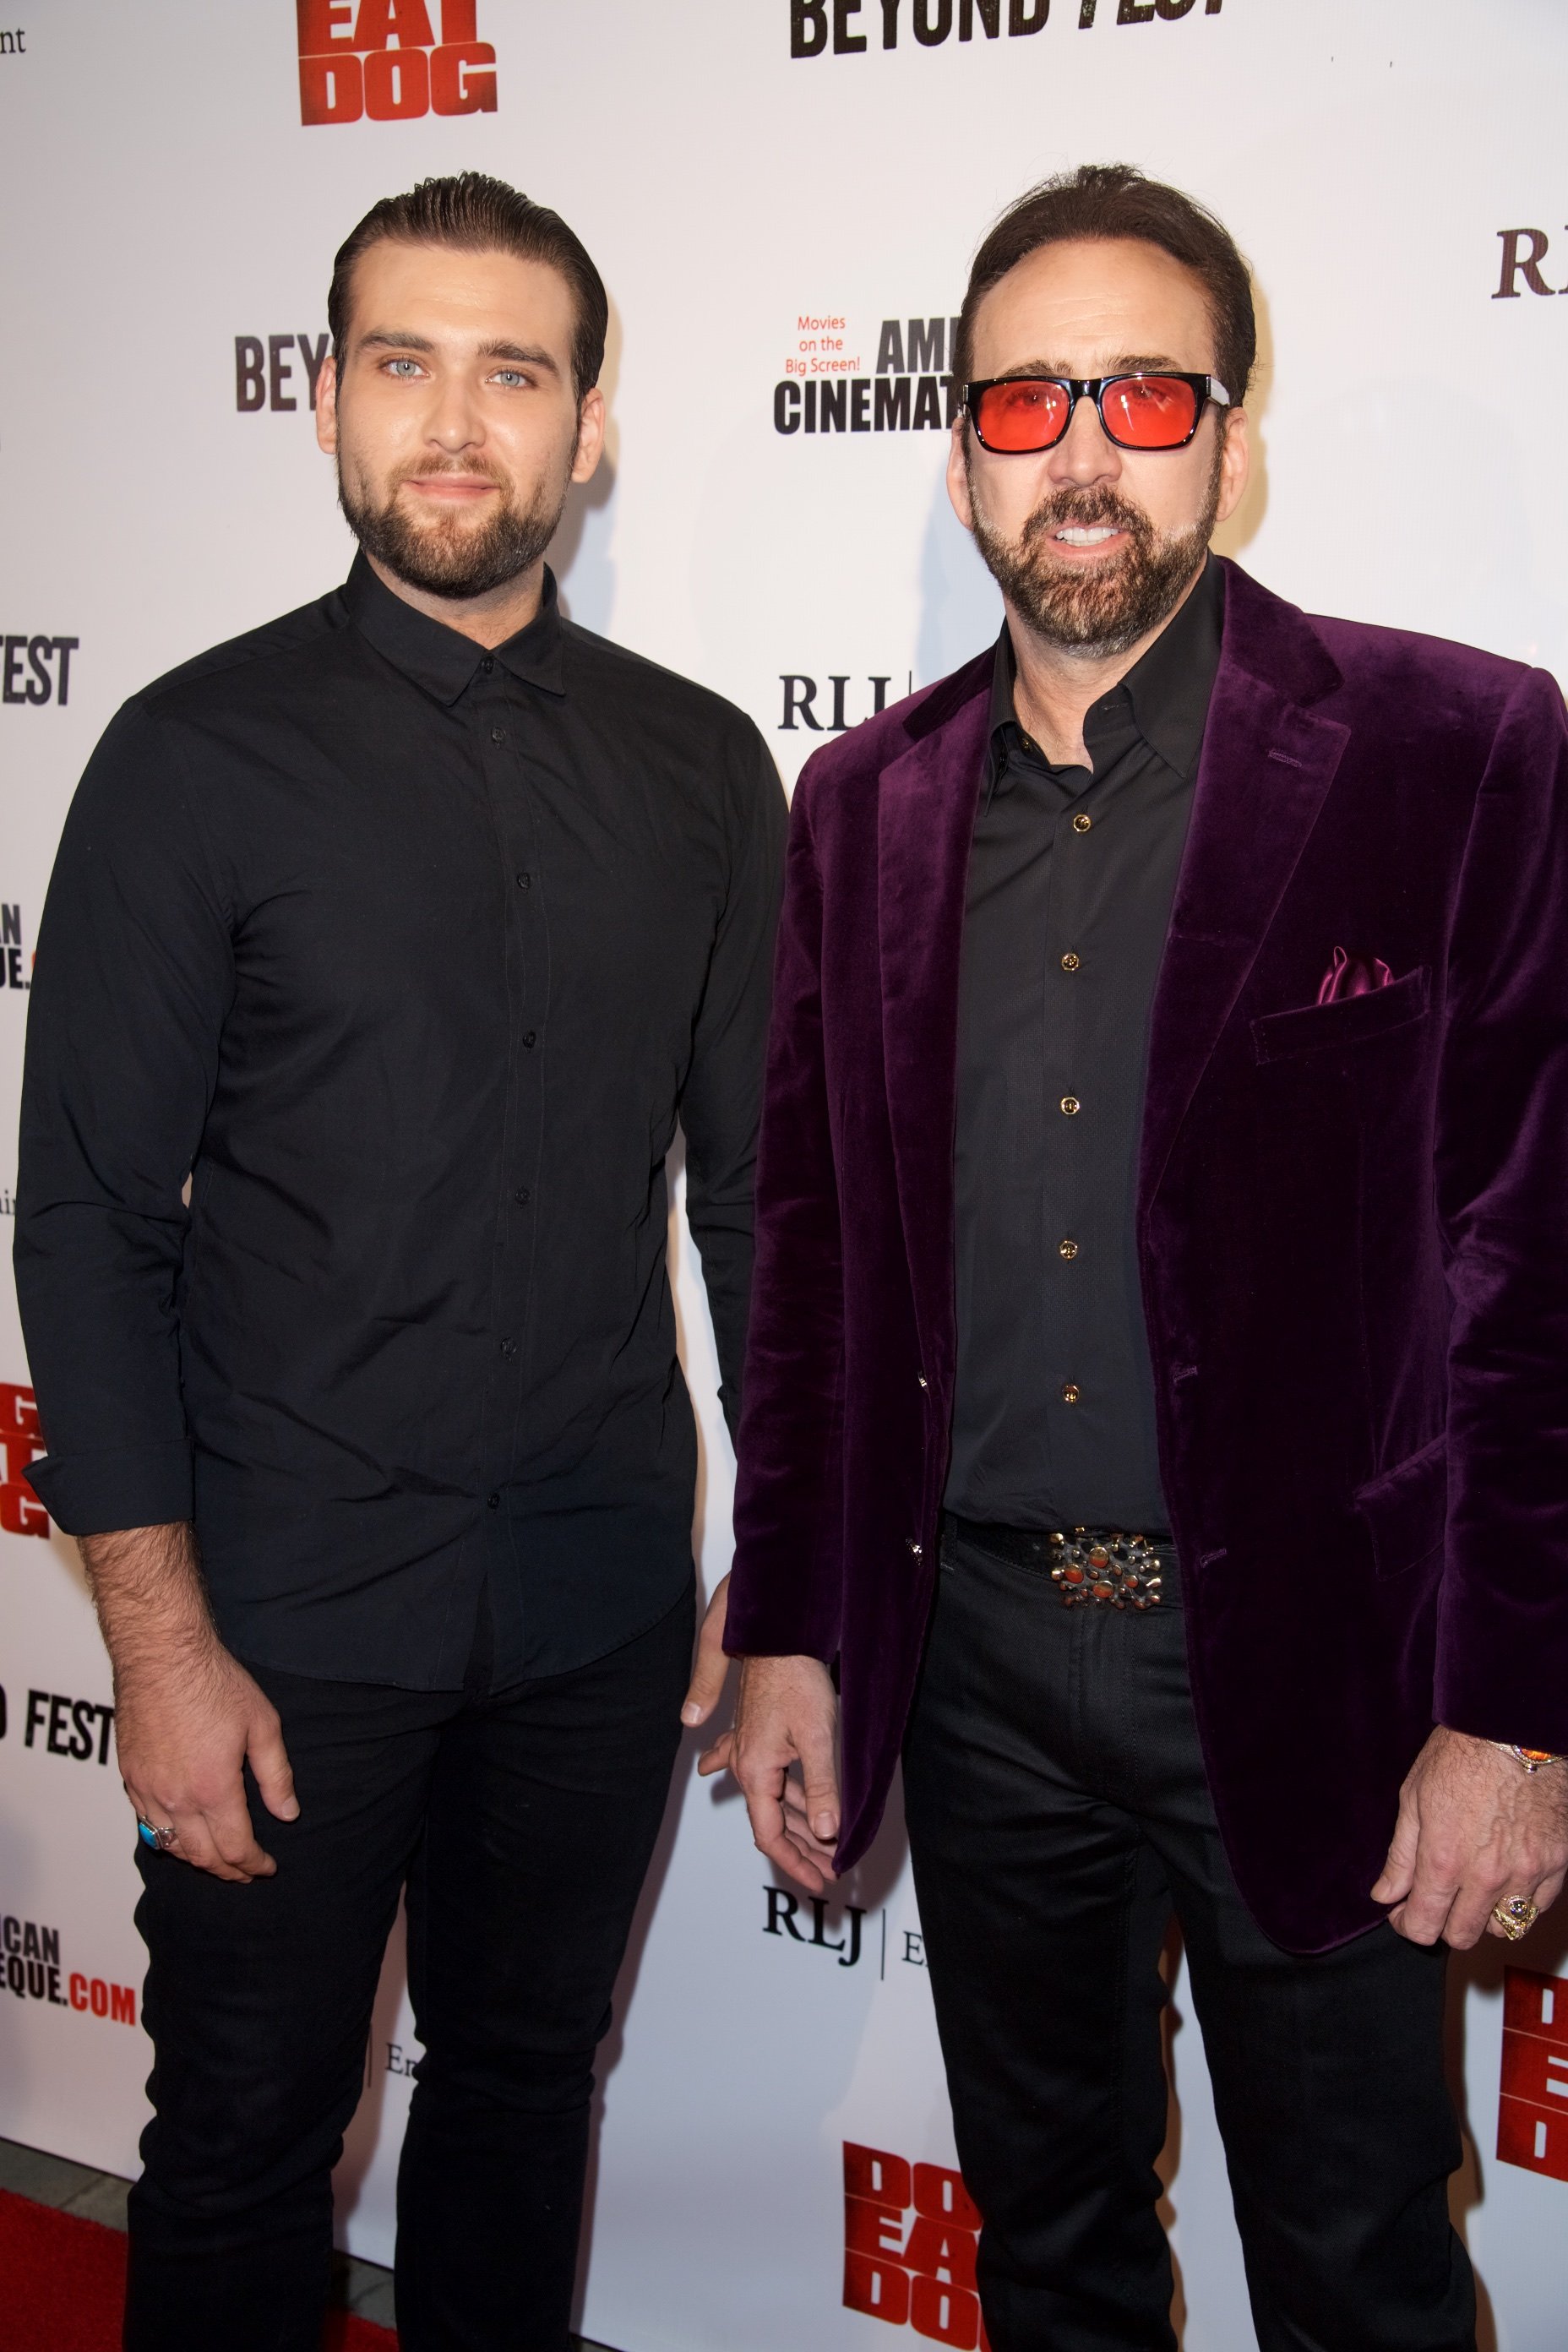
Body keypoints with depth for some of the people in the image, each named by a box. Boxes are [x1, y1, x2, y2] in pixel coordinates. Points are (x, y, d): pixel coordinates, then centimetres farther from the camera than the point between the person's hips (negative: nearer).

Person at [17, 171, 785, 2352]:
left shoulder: (700, 768, 2)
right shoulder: (200, 757, -6)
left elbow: (752, 1183, 7)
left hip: (603, 1601, 3)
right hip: (292, 1608, -2)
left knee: (527, 2088, 19)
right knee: (245, 2146, 11)